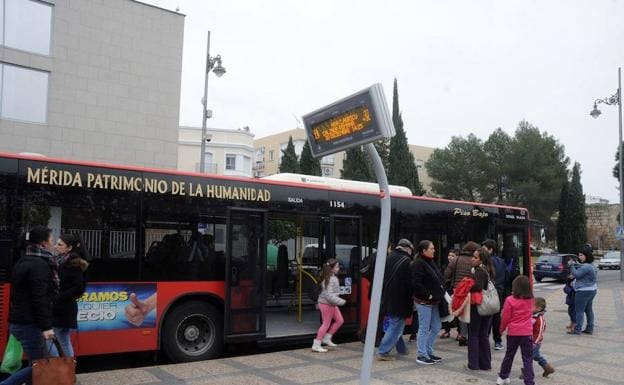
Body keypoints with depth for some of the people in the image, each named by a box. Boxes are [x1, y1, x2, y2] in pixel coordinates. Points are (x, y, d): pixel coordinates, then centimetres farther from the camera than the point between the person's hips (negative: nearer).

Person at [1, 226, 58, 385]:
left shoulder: (22, 262, 14)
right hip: (30, 324, -10)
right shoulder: (39, 265, -16)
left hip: (17, 321, 10)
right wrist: (46, 326, -23)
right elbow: (39, 299, -23)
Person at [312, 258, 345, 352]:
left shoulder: (333, 278, 8)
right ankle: (316, 345, 8)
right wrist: (341, 301, -25)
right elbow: (329, 295, -28)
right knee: (326, 324, -1)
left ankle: (326, 338, 21)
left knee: (339, 320, 13)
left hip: (331, 304, 10)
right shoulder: (330, 280, -23)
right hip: (327, 304, -10)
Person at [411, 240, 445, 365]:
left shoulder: (430, 262, 12)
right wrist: (428, 295, -18)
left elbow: (438, 279, 20)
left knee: (436, 326, 15)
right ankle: (422, 355, 10)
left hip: (433, 301, 9)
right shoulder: (418, 263, -16)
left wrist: (440, 293, 6)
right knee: (424, 328, -1)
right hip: (423, 301, -9)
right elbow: (416, 283, -24)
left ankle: (428, 351, 27)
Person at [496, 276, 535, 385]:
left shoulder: (510, 300, -12)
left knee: (509, 355, 17)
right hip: (527, 332, 0)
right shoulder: (530, 300, -3)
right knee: (527, 359, 3)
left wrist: (502, 329, 10)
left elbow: (505, 317, -8)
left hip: (513, 332, 0)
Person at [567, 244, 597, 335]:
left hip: (584, 291, -10)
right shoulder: (591, 265, 13)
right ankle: (589, 329, 20)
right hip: (592, 290, 10)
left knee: (579, 310, -4)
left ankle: (577, 329, 0)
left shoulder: (586, 267, -21)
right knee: (589, 310, 14)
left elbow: (576, 274, -20)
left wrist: (572, 265, -11)